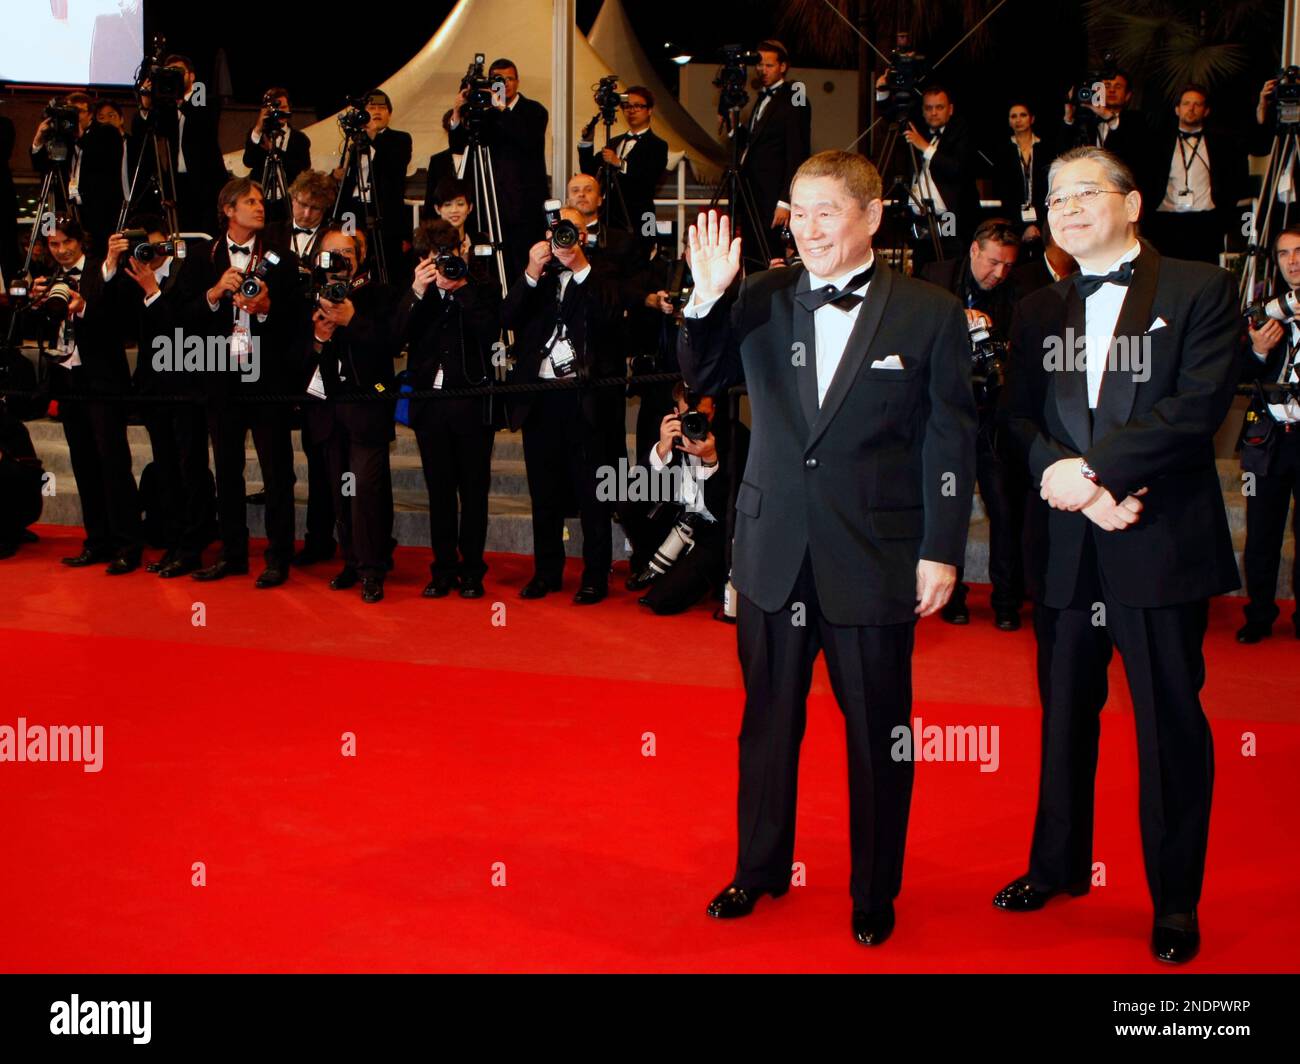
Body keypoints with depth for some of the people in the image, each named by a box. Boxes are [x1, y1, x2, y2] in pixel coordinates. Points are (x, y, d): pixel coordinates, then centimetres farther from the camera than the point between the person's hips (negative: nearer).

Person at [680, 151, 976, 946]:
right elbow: (703, 380, 8)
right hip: (774, 551, 3)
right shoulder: (760, 300, 2)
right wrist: (706, 300, -9)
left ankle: (876, 892, 26)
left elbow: (951, 441, -4)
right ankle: (761, 868, 33)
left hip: (876, 556, -3)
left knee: (878, 732, 9)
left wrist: (943, 550, -7)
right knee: (768, 720, 15)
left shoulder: (930, 313, -5)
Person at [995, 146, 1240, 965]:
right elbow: (1022, 419, 4)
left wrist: (1091, 468, -16)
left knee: (1171, 721, 3)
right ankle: (1060, 864, 31)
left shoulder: (1200, 290, 0)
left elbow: (1199, 405, -12)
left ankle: (1177, 898, 15)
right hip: (1065, 548, 4)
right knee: (1065, 713, 14)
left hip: (1162, 541, -4)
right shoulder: (1037, 312, 14)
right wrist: (1083, 490, -14)